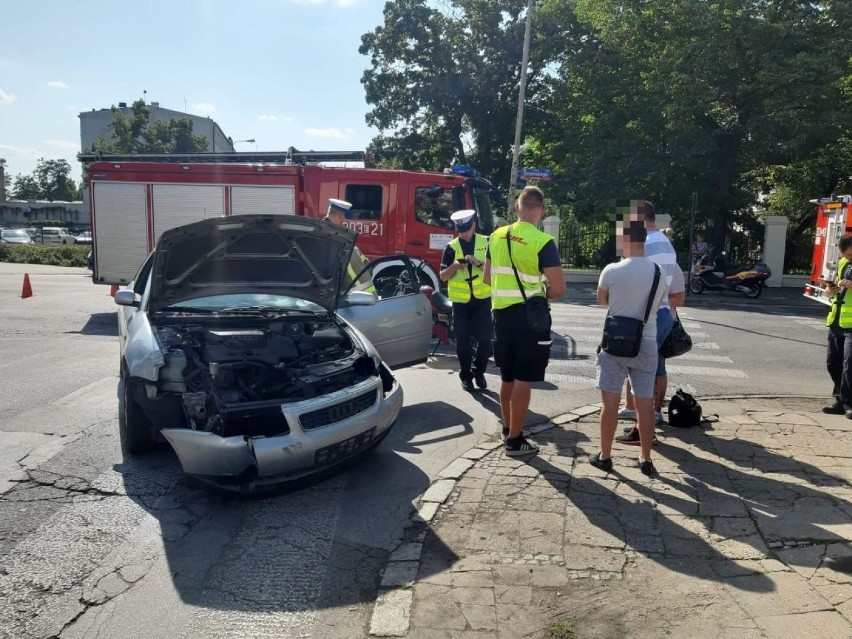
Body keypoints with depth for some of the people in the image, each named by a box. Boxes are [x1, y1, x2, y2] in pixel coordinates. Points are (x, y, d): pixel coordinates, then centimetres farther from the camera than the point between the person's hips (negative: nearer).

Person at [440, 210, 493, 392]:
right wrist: (455, 265, -19)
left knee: (484, 338, 1)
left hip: (482, 300, 0)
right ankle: (466, 375, 18)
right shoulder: (452, 247, 1)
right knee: (463, 341, 4)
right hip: (460, 301, 0)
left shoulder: (486, 243, 1)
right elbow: (443, 276, -1)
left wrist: (479, 262, -21)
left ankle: (479, 372, 20)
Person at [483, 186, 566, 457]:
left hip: (501, 313, 6)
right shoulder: (543, 242, -15)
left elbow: (488, 278, 14)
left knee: (507, 376, 18)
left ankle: (508, 428, 32)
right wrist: (539, 293, 4)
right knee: (523, 379, 2)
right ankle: (515, 440, 8)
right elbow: (558, 288, -15)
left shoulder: (496, 237, 3)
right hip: (530, 316, -6)